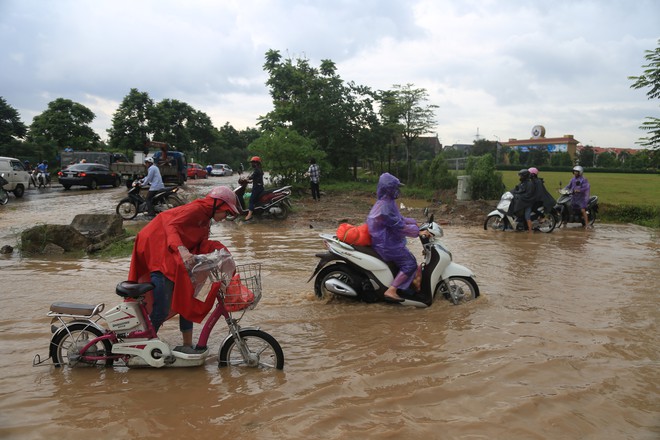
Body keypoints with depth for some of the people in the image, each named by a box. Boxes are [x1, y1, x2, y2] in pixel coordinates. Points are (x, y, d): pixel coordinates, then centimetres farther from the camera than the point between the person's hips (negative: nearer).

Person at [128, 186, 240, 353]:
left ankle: (187, 345, 14)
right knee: (162, 310, -11)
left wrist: (219, 249, -15)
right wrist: (181, 249, -46)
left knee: (186, 301, 7)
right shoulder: (196, 209, -15)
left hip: (172, 257, 10)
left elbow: (200, 245, 3)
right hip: (157, 250, -10)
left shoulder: (205, 218, 16)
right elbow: (171, 226, -30)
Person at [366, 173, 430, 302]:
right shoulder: (385, 207, -24)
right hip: (387, 244, -11)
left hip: (385, 241, 11)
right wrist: (418, 232, -19)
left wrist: (416, 223, 13)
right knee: (410, 264, -11)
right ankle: (391, 291, -16)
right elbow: (399, 227, -25)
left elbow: (399, 219, 18)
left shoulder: (387, 202, 10)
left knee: (408, 257, 22)